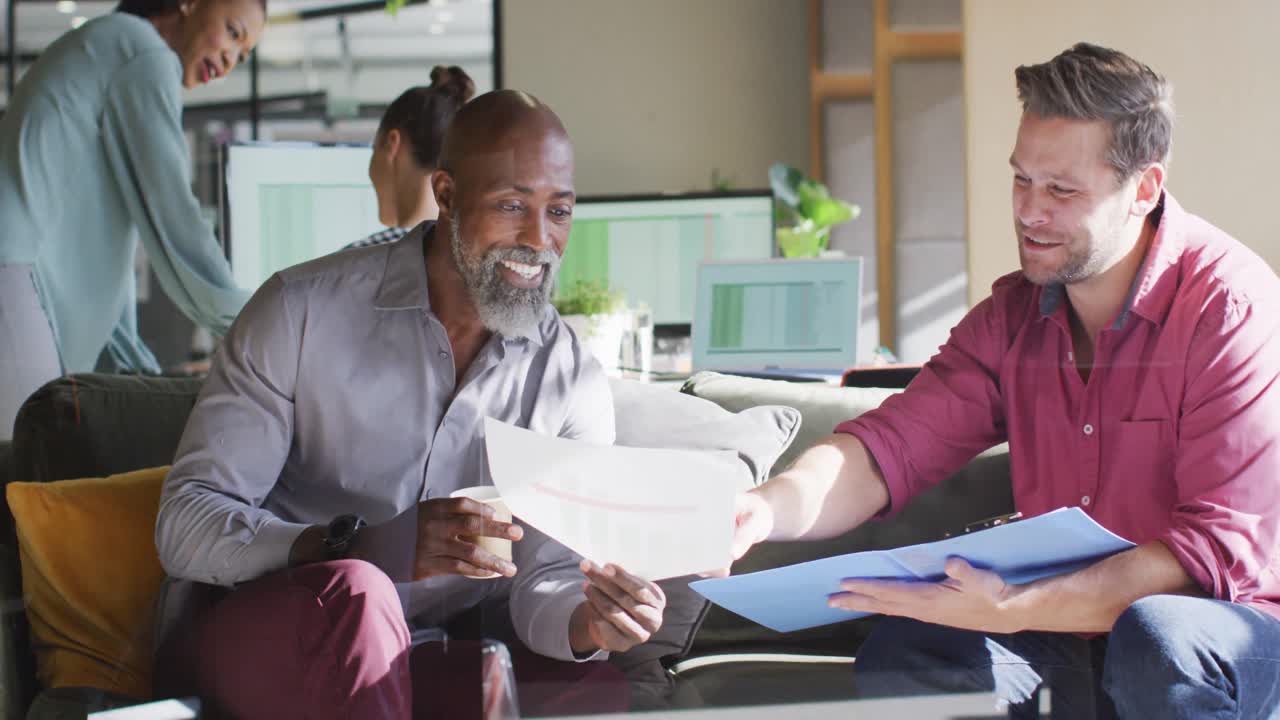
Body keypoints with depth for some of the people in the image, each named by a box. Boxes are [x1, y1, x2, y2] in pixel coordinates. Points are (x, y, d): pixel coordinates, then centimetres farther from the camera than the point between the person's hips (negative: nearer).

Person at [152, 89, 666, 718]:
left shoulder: (574, 383, 3)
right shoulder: (305, 311, -9)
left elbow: (544, 579, -1)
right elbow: (186, 525, -14)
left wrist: (588, 622, -28)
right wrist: (366, 546, -32)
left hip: (426, 665, 3)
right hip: (247, 639, -3)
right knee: (353, 596, -36)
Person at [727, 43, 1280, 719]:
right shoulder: (1013, 314, 6)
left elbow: (1221, 549, -23)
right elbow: (887, 447, -2)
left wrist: (1011, 610, -33)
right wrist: (764, 509, -26)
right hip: (1069, 635, 5)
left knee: (1155, 638, -37)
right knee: (902, 654, -22)